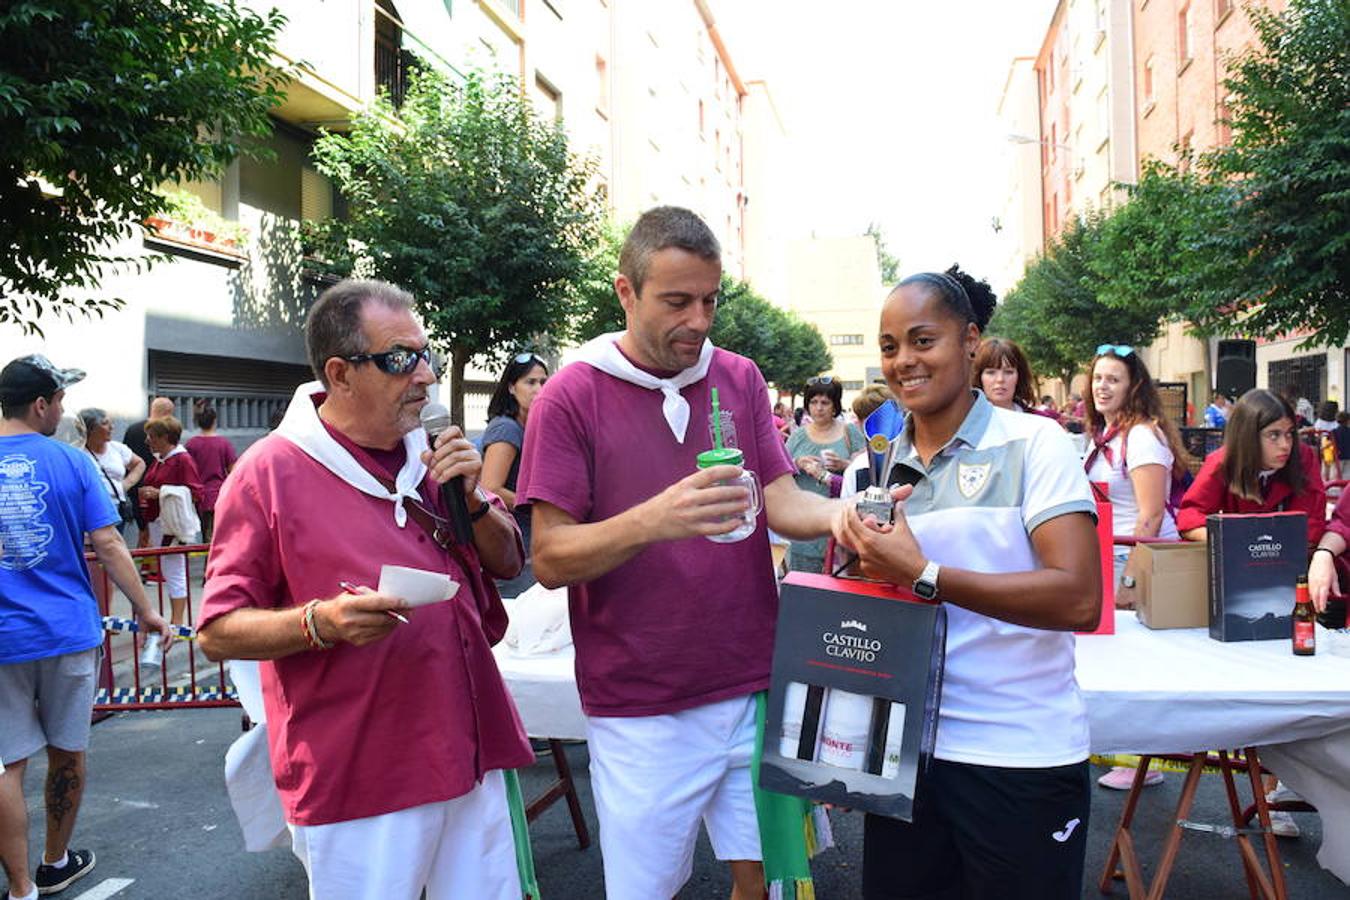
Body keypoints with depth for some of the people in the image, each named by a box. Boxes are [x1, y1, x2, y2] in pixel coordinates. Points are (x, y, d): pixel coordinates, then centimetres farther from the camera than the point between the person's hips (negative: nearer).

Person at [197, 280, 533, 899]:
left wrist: (473, 500, -8)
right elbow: (218, 632, -7)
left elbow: (508, 561, 12)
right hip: (355, 780, -5)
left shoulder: (432, 454, 8)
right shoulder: (270, 471, -8)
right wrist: (322, 622, -25)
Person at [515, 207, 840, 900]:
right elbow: (549, 559, -12)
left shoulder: (740, 380, 5)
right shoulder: (571, 396, -8)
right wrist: (652, 520, -29)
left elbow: (783, 505, 1)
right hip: (642, 709, -3)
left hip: (755, 687, 4)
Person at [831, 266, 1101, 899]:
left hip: (1021, 759, -4)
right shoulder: (888, 465, 7)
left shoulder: (1033, 443, -9)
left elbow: (1079, 600, -20)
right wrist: (866, 557, -8)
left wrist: (923, 575, -24)